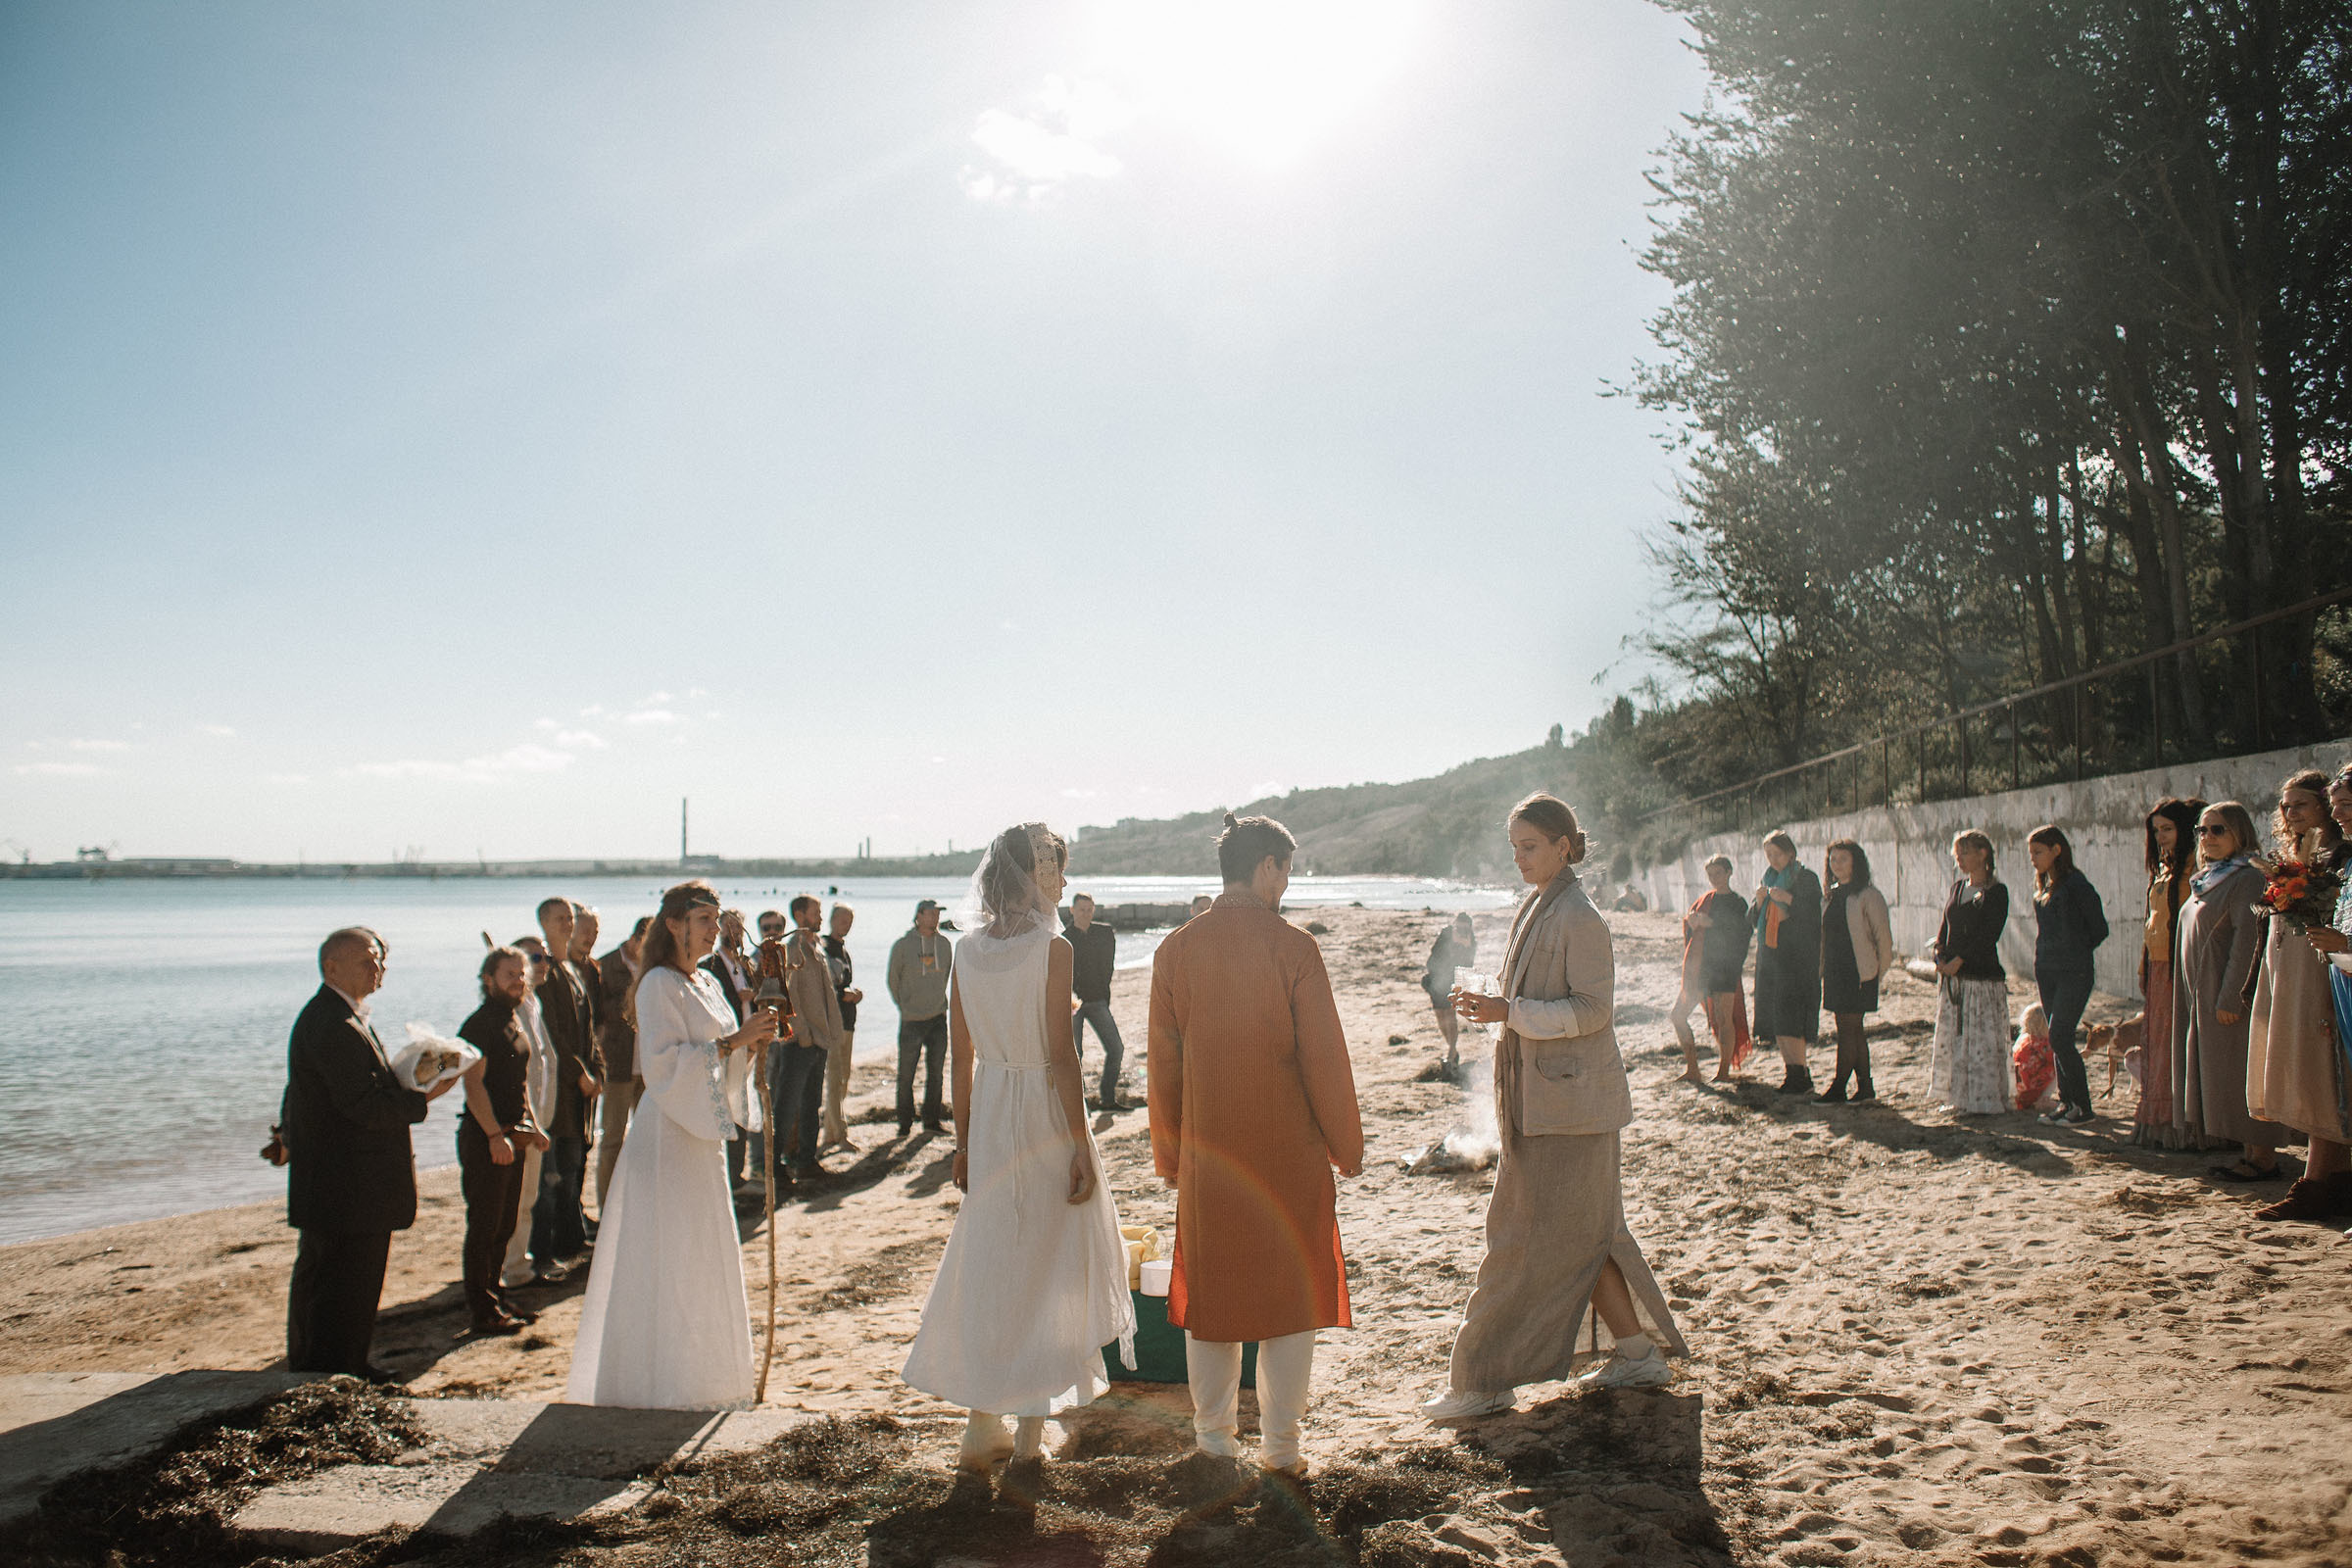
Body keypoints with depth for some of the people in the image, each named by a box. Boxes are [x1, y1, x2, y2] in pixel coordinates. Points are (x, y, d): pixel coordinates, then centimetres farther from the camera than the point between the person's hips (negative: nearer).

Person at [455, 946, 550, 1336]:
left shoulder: (514, 1022, 15)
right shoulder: (480, 1024, -13)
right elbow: (473, 1083, -19)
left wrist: (532, 1126, 18)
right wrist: (495, 1135, -23)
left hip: (511, 1135, 9)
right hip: (485, 1138, -9)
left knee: (504, 1226, 15)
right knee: (484, 1226, -3)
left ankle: (495, 1297, 25)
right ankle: (481, 1311, 3)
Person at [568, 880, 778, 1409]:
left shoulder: (707, 984, 14)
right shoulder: (660, 986, -12)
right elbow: (663, 1063, -22)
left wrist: (752, 1041, -1)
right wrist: (732, 1042, -23)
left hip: (702, 1137, 9)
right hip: (668, 1135, -9)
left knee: (704, 1259, 14)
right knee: (670, 1259, -5)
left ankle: (699, 1375, 25)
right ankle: (663, 1385, 4)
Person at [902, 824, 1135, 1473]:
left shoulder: (968, 950, 3)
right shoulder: (1052, 949, -14)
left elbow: (961, 1054, 6)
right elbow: (1061, 1056, -15)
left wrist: (963, 1138, 13)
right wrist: (1081, 1144, -10)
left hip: (988, 1111, 5)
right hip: (1045, 1110, -5)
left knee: (987, 1261, 15)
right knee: (1045, 1267, 7)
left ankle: (982, 1428, 23)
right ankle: (1029, 1435, 13)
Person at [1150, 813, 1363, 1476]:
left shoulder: (1176, 950, -2)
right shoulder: (1293, 947, -11)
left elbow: (1164, 1063, 4)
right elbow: (1324, 1056, -9)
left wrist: (1169, 1154, 14)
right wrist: (1347, 1145, 3)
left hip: (1208, 1154, 3)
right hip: (1288, 1150, -3)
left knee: (1210, 1292, 14)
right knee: (1290, 1292, 10)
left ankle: (1214, 1440, 22)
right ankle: (1282, 1446, 16)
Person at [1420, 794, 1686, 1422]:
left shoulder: (1578, 918, -15)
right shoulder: (1535, 909, 13)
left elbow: (1592, 1009, -19)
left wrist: (1510, 1012, -23)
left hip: (1568, 1102, -9)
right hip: (1541, 1099, 9)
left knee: (1533, 1237, -3)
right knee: (1582, 1234, 14)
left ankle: (1484, 1381, 3)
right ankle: (1638, 1353, 25)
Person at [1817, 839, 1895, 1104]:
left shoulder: (1868, 896, -9)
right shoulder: (1831, 896, 13)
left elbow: (1883, 936, -7)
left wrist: (1880, 970, -6)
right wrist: (1823, 968, 13)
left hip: (1858, 972, -7)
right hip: (1834, 971, 7)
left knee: (1849, 1029, -5)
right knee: (1854, 1031, 10)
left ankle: (1838, 1088, -2)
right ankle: (1865, 1087, 16)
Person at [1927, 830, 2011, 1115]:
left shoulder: (1996, 892, -6)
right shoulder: (1957, 889, 15)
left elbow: (1989, 935, -14)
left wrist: (1959, 960, -19)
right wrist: (1940, 957, -4)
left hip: (1982, 975, -7)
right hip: (1952, 976, 7)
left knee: (1982, 1039, -4)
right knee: (1952, 1037, 9)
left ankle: (1984, 1100, 2)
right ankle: (1960, 1097, 18)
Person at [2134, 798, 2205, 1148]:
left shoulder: (2194, 869, -9)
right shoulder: (2162, 869, 18)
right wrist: (2144, 969, 19)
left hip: (2180, 968, -9)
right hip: (2157, 968, 9)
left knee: (2177, 1046, -6)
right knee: (2155, 1044, 10)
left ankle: (2181, 1125, -1)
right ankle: (2158, 1123, 16)